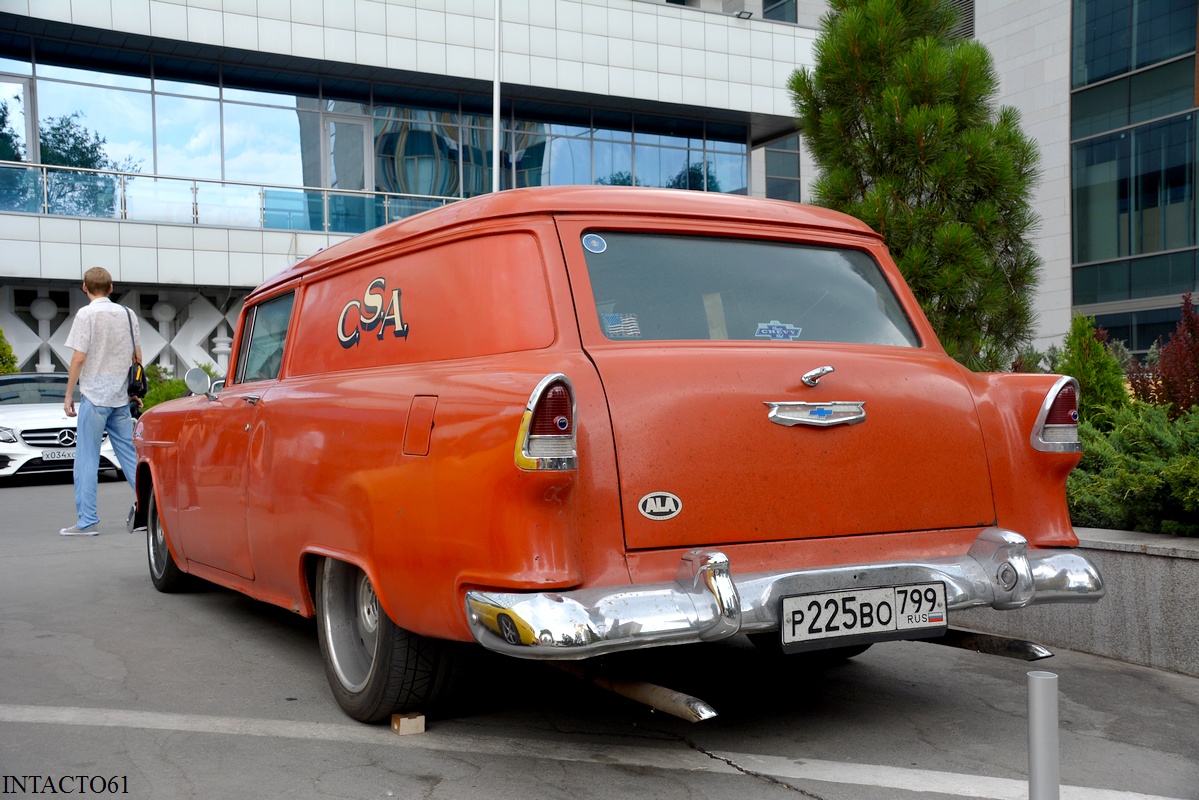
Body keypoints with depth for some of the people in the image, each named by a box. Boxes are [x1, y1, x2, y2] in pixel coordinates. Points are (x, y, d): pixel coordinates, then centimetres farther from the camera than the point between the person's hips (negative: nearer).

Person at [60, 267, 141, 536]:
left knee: (87, 460, -1)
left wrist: (69, 395, -4)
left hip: (94, 395, -5)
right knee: (130, 456, 10)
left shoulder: (87, 314, -7)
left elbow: (79, 357, -10)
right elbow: (137, 356, 12)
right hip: (121, 396, 5)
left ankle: (87, 521, -2)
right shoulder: (127, 314, 9)